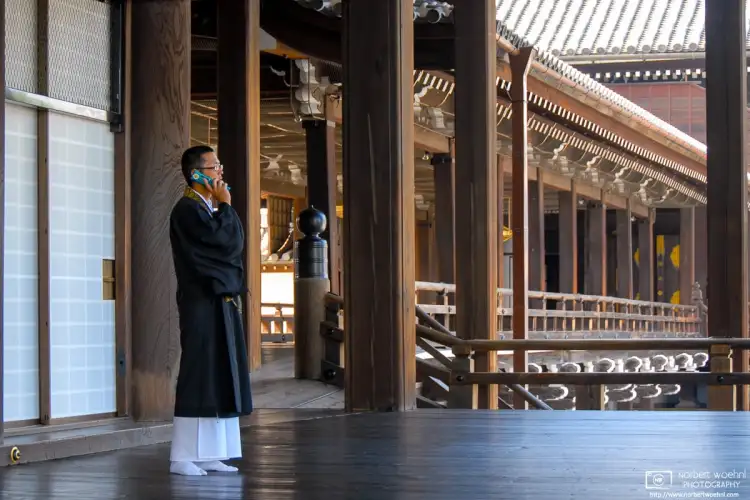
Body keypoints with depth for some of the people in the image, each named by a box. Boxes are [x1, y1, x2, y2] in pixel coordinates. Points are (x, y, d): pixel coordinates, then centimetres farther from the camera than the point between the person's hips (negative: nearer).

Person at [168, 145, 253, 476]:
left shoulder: (207, 209, 18)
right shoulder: (188, 210, -12)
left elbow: (233, 246, 21)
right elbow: (229, 242, -18)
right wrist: (226, 206, -7)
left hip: (220, 304, 10)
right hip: (202, 307, -10)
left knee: (218, 380, 8)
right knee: (199, 378, -10)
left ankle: (209, 454, 11)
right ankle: (183, 458, -7)